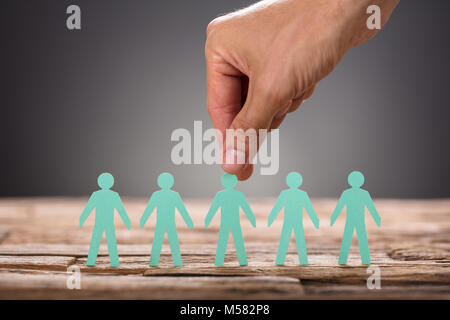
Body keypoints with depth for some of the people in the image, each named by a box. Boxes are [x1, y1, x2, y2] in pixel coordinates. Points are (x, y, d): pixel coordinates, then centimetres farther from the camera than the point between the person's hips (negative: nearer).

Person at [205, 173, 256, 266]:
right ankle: (242, 261, 0)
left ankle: (219, 261, 0)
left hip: (224, 223, 0)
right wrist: (252, 219, 5)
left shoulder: (220, 194, -6)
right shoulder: (239, 194, -6)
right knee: (239, 242, 4)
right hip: (235, 223, 0)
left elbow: (213, 209, -2)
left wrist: (207, 220, 4)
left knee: (222, 242, 5)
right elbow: (246, 208, -2)